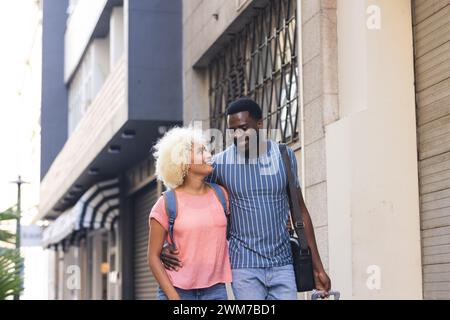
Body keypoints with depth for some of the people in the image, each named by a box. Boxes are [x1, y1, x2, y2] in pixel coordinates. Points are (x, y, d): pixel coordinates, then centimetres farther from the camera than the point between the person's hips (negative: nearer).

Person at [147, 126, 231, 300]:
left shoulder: (221, 194, 6)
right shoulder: (166, 203, -4)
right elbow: (153, 257, -2)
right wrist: (173, 296, -10)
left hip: (215, 290, 3)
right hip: (177, 291, -3)